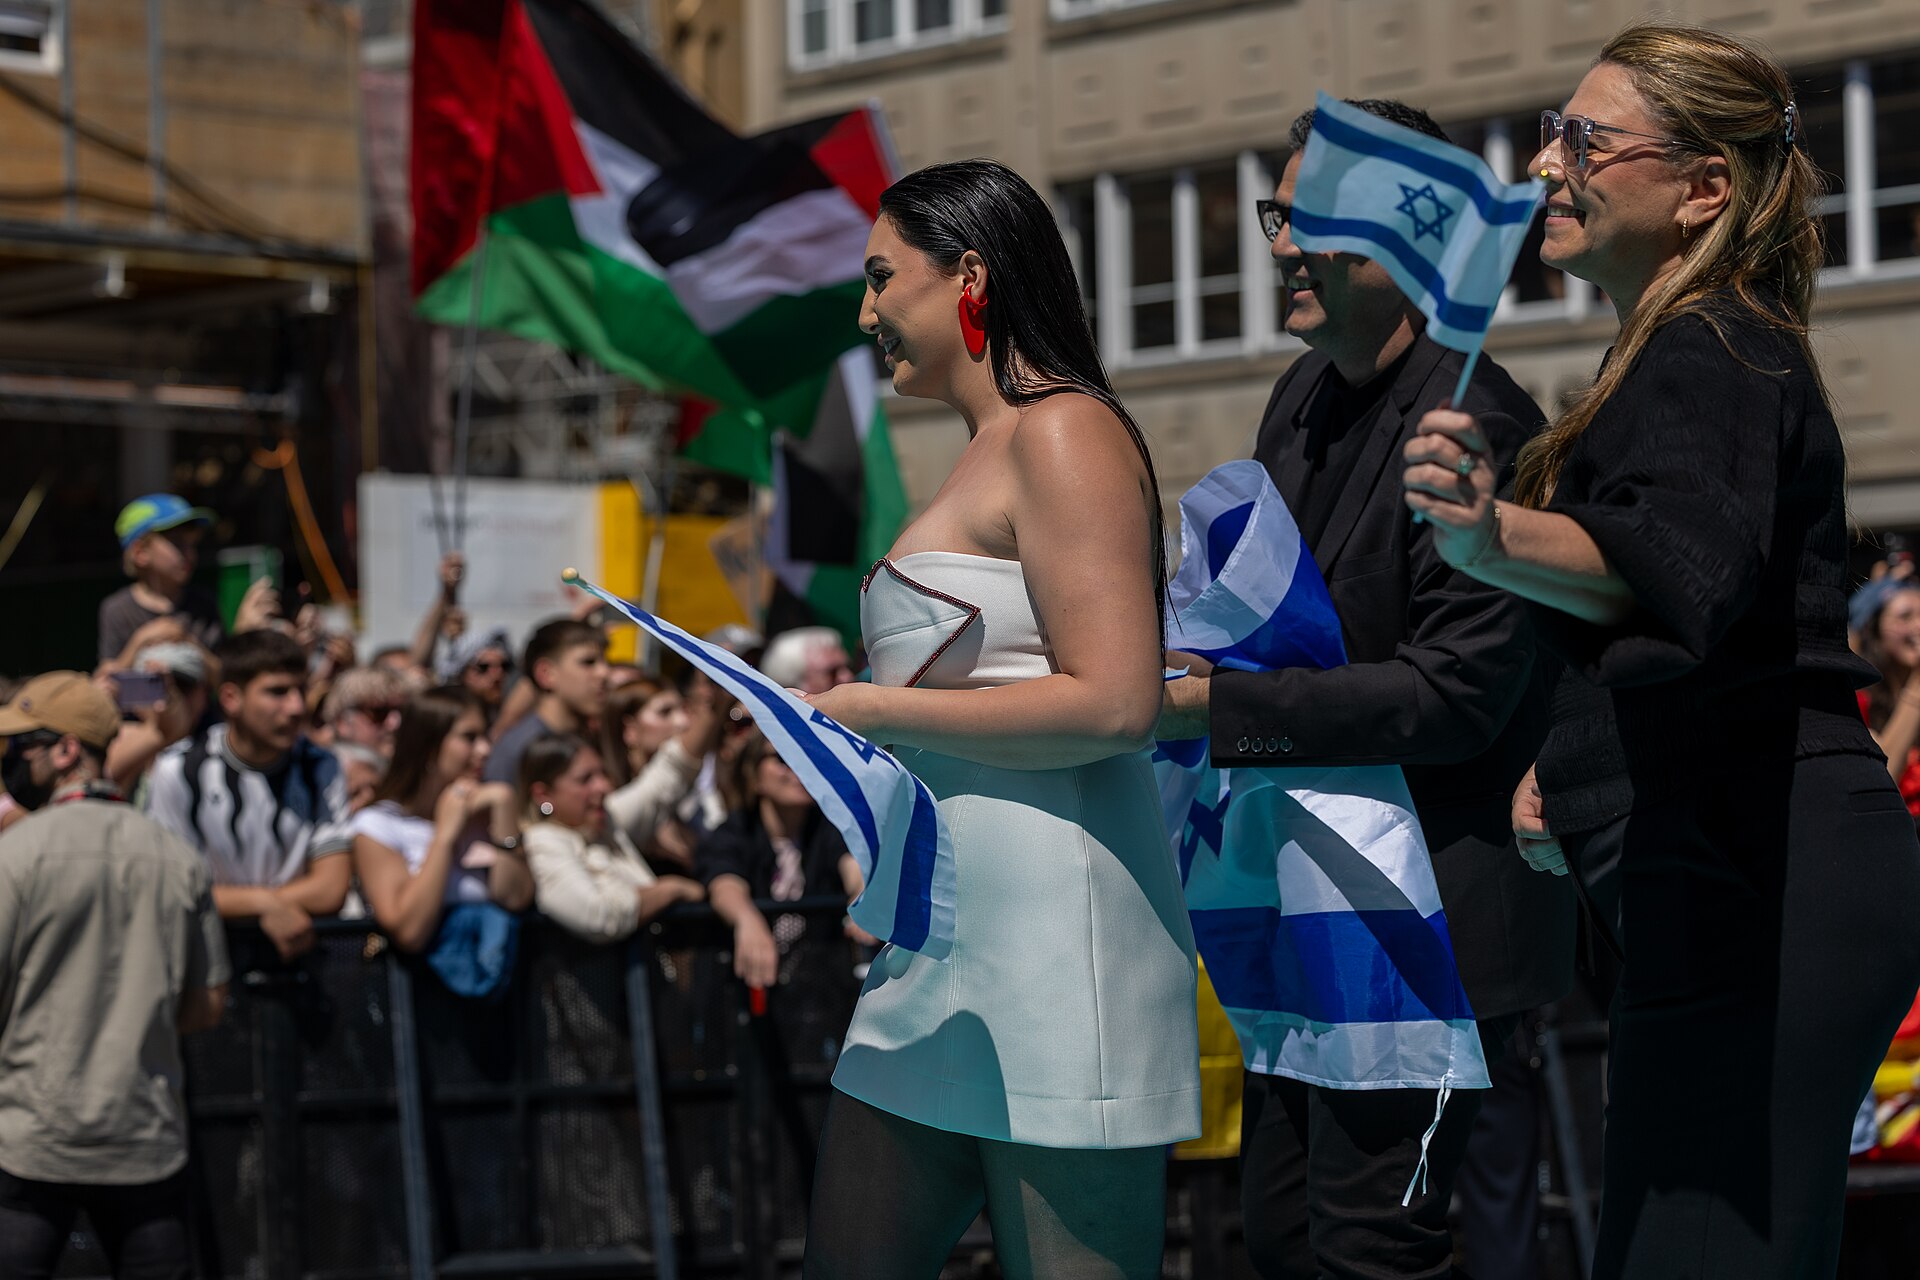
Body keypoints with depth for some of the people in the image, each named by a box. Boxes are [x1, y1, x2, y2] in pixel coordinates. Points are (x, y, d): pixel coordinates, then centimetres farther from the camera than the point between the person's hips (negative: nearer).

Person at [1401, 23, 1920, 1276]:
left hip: (1760, 882, -11)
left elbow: (1686, 567, -34)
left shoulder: (1709, 357, -12)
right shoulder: (1711, 352, 21)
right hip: (1743, 877, 11)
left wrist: (1499, 542, -50)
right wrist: (1573, 764, 20)